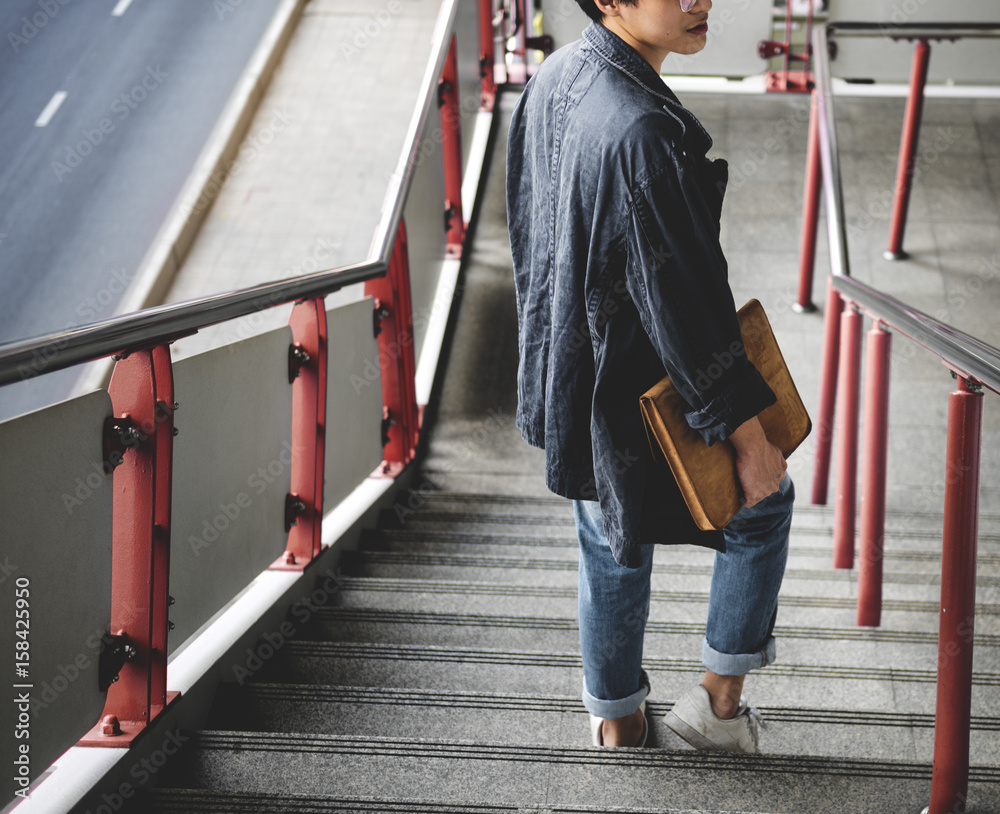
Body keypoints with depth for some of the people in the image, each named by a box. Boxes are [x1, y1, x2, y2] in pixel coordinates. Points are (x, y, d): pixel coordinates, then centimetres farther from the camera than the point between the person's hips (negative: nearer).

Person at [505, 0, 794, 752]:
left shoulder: (553, 78, -2)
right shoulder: (641, 131, -31)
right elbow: (680, 297, -28)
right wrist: (747, 427, -19)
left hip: (568, 370, 8)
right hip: (641, 392, -8)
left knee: (611, 544, 23)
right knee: (762, 504, 17)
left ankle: (616, 716, 39)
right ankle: (721, 701, 27)